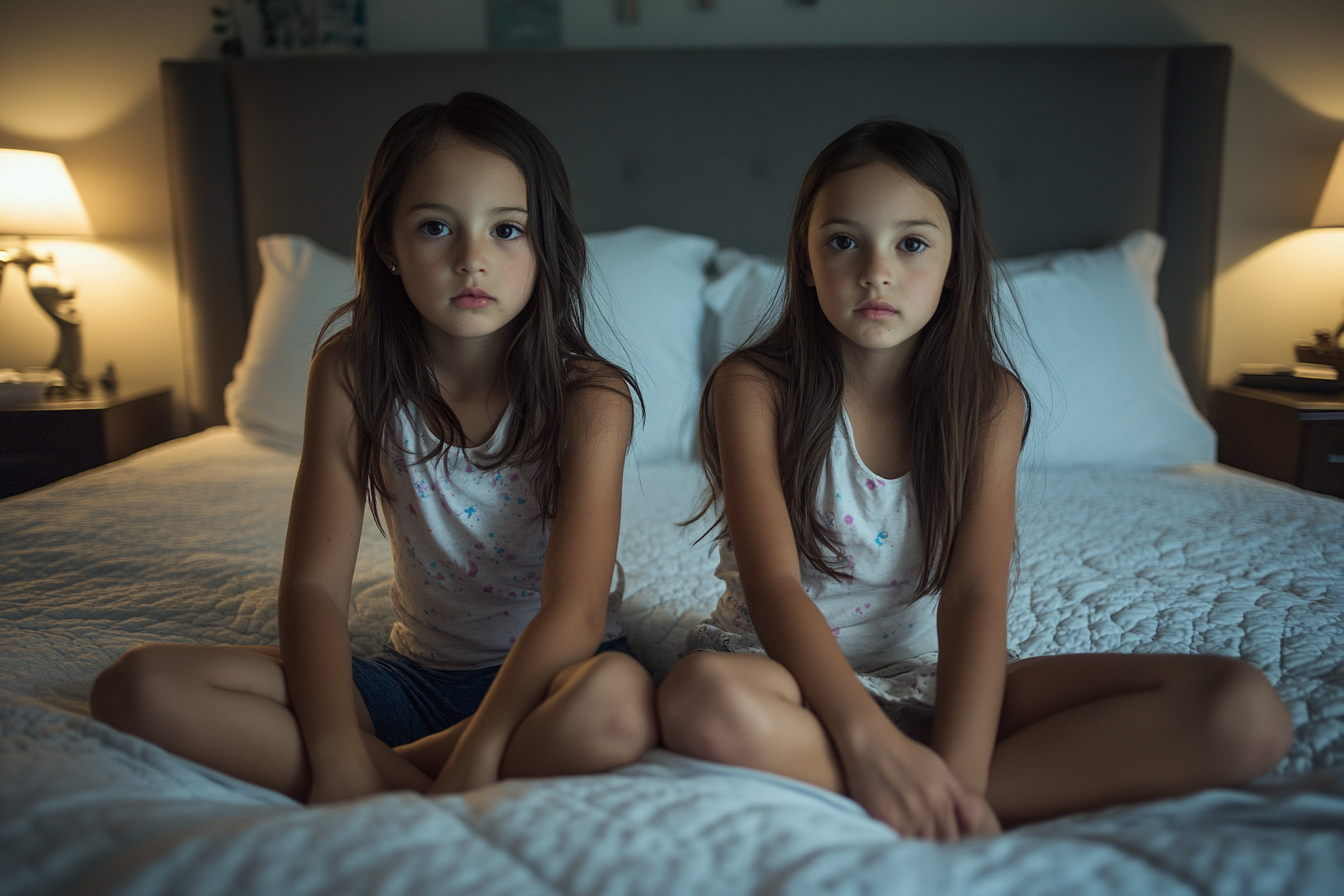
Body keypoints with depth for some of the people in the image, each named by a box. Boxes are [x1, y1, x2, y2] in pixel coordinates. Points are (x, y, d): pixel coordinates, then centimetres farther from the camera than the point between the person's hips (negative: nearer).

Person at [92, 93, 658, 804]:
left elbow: (574, 611, -25)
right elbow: (314, 585, -11)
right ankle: (413, 791, -20)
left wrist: (470, 763, -35)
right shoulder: (351, 373, -7)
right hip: (416, 671, 3)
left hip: (546, 671, -2)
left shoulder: (589, 398, -16)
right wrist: (338, 753, -25)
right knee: (140, 685, -15)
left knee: (618, 704, -39)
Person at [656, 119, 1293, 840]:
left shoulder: (989, 399, -2)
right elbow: (773, 583, -19)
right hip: (792, 666, -2)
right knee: (703, 702, -41)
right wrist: (869, 738, -34)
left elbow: (974, 592, -13)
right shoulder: (754, 388, -9)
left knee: (1246, 712, -14)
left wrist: (956, 777, -27)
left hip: (933, 671, 3)